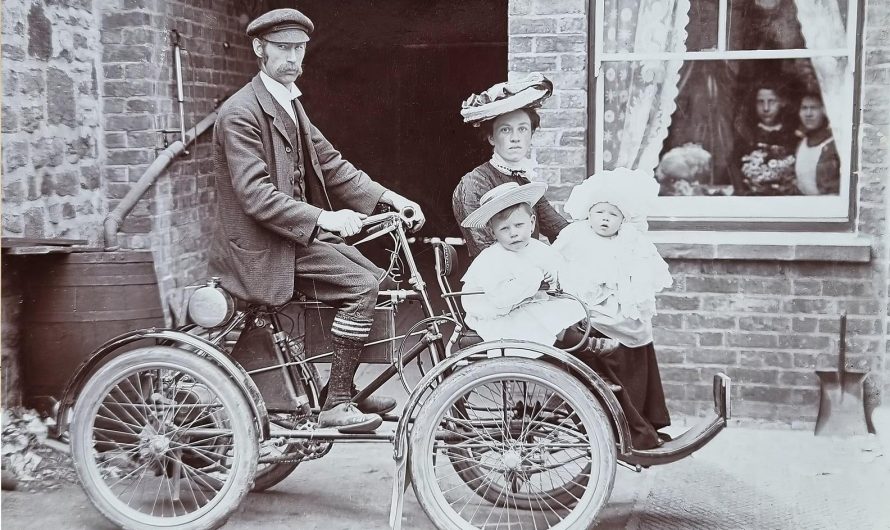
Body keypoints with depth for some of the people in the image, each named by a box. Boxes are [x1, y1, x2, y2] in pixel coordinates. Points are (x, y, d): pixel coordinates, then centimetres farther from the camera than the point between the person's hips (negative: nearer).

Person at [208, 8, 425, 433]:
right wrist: (323, 218, -31)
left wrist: (391, 199, 0)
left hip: (298, 230, 9)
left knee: (375, 278, 4)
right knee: (361, 286, -19)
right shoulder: (240, 113, -16)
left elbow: (331, 164, 11)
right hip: (260, 246, -9)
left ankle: (347, 389, 14)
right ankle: (335, 406, -10)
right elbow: (256, 196, -24)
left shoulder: (290, 104, 13)